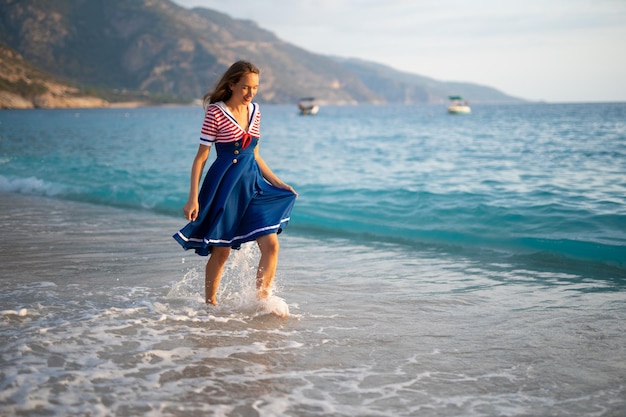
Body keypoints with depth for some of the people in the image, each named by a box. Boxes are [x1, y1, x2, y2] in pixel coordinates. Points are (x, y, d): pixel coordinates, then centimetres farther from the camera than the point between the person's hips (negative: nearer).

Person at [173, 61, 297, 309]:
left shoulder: (254, 111, 8)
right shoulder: (216, 112, -10)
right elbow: (201, 157, -8)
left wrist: (279, 183, 13)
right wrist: (193, 198, -13)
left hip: (252, 185, 5)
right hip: (224, 186, -5)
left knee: (271, 244, -6)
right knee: (221, 251, 5)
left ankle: (261, 300, 8)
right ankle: (210, 304, 24)